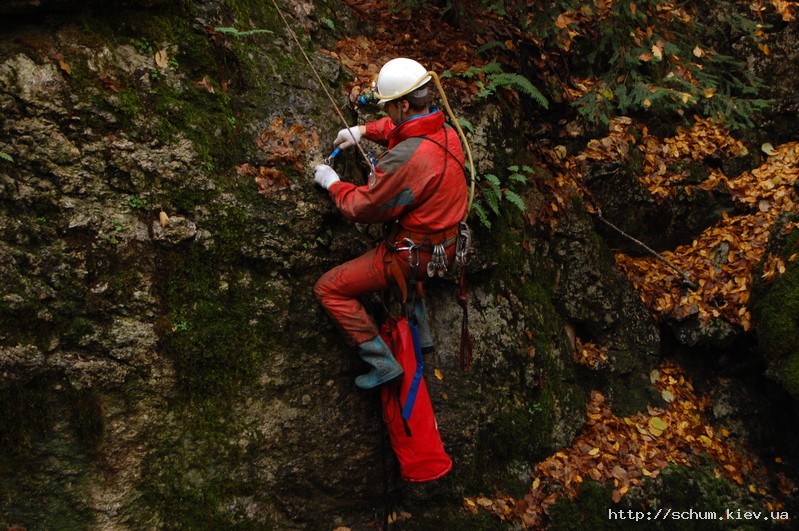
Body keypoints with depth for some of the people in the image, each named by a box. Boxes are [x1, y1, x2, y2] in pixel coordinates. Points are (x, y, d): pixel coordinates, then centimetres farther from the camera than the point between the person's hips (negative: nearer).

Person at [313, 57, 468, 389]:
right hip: (446, 246, 9)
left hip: (413, 255, -9)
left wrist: (331, 183, -2)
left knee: (329, 289, 0)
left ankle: (382, 362, 2)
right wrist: (363, 130, 14)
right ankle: (420, 334, 44)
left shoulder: (405, 159, -32)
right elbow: (399, 127, 21)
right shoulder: (447, 132, -4)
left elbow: (362, 209, -19)